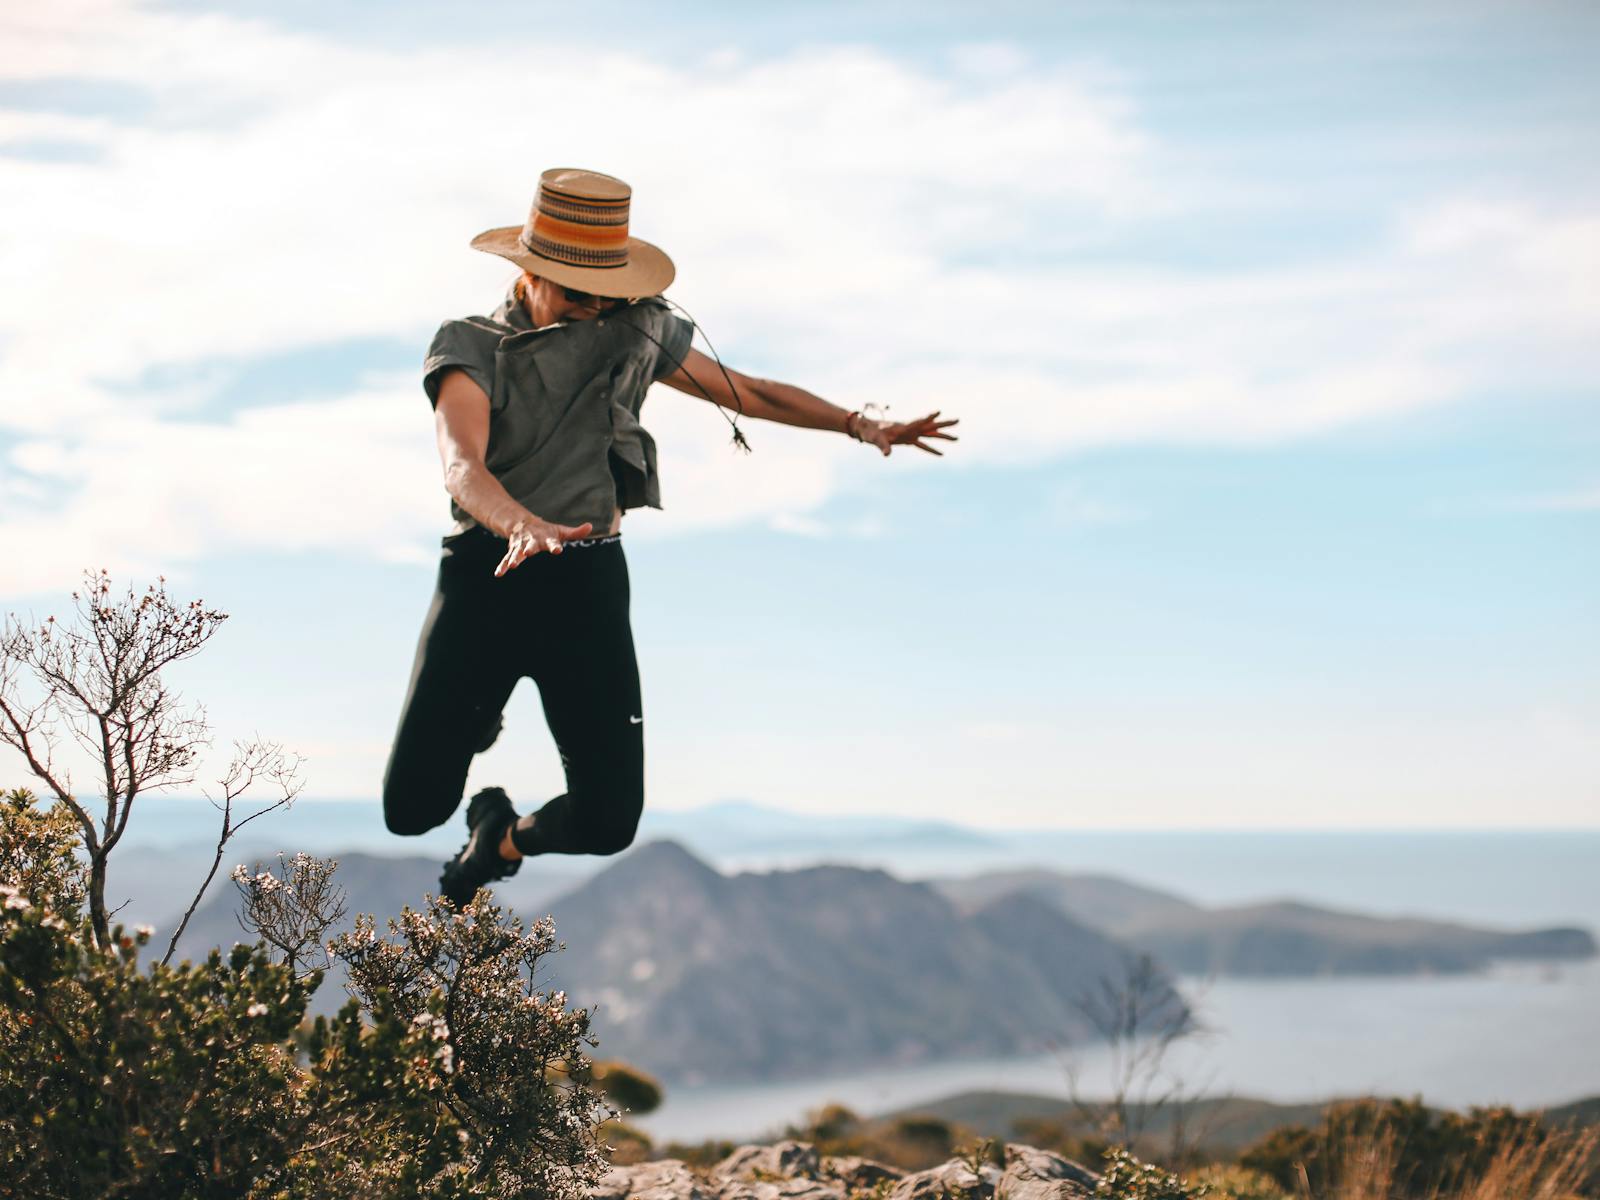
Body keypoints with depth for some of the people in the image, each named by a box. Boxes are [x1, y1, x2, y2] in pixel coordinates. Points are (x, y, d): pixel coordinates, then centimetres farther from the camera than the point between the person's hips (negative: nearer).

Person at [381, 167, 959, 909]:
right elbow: (463, 466, -17)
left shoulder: (637, 329, 9)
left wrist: (860, 425, 10)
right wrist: (523, 526, -40)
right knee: (412, 807, -3)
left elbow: (745, 392, 16)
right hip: (485, 576, -2)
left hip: (589, 581, 2)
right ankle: (475, 722, 28)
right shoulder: (470, 348, 0)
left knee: (608, 822, -6)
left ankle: (503, 842, 23)